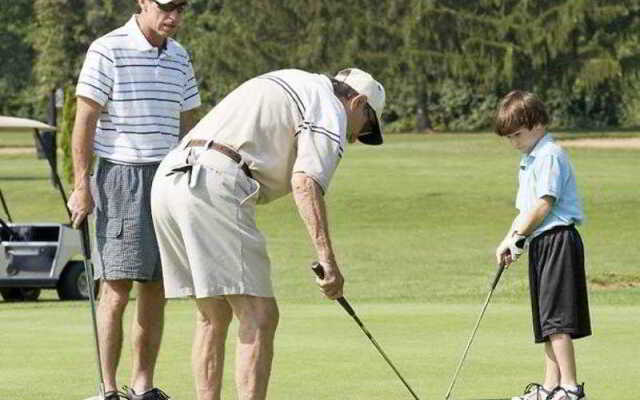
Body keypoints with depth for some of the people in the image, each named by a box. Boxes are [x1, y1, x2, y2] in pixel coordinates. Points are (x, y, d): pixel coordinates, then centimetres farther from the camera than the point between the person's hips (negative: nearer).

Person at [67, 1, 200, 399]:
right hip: (120, 175, -6)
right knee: (117, 288, -8)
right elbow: (85, 120, -8)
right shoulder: (108, 50, -8)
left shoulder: (179, 57, 12)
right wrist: (81, 185, -12)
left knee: (157, 289, 5)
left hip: (167, 180, 6)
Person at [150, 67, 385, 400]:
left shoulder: (292, 83, 31)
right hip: (215, 186, -9)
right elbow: (305, 181, -13)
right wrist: (326, 257, -18)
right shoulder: (330, 110, 3)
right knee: (259, 316, -9)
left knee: (213, 316, 16)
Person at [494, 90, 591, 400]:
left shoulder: (550, 155, -11)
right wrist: (510, 241, 7)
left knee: (556, 318, -14)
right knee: (547, 320, 11)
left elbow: (544, 204, -17)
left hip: (558, 239, -10)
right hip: (541, 244, 10)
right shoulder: (528, 161, 22)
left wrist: (517, 236, -10)